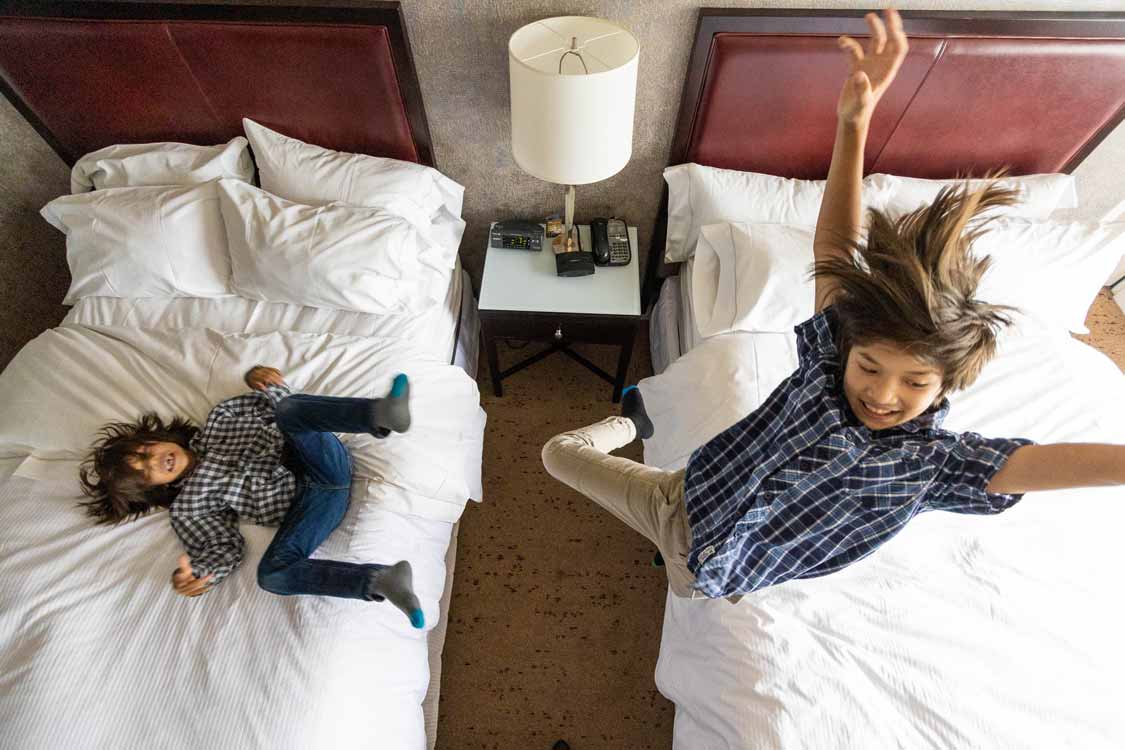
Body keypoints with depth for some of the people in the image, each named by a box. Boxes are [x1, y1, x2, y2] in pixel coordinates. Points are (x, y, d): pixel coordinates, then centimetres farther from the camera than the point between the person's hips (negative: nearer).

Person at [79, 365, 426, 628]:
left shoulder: (215, 425, 21)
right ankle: (381, 581, -43)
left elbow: (269, 406, 26)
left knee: (289, 410, -27)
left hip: (329, 465, 1)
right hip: (312, 502, -1)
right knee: (271, 574, -28)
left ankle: (381, 413, -52)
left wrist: (261, 379, 5)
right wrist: (195, 572, -16)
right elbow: (225, 547, 5)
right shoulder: (186, 509, 14)